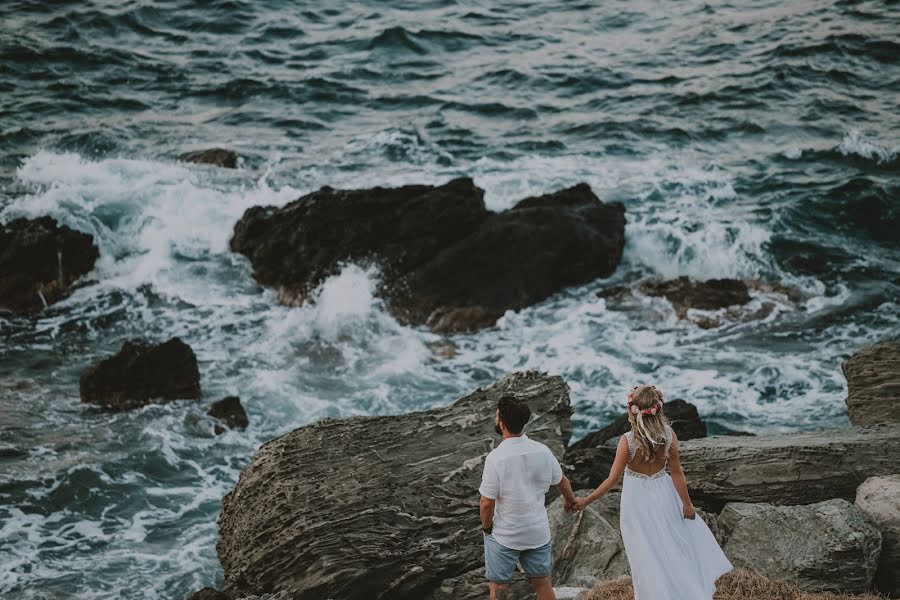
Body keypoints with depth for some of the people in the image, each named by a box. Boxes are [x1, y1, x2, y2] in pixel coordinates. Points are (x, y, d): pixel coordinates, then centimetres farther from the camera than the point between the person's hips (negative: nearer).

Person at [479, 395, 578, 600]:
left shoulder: (496, 457, -22)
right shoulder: (542, 451, -7)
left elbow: (487, 502, -20)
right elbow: (562, 481, 9)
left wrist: (486, 527, -1)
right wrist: (571, 500, 30)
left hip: (504, 535, -5)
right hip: (538, 532, 5)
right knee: (542, 583, 16)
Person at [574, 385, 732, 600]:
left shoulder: (628, 440, -24)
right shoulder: (668, 434, -15)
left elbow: (613, 479, -18)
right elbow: (676, 472, -8)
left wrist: (586, 501, -8)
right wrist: (687, 503, 3)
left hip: (637, 499, -3)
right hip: (663, 493, 3)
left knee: (647, 553, 13)